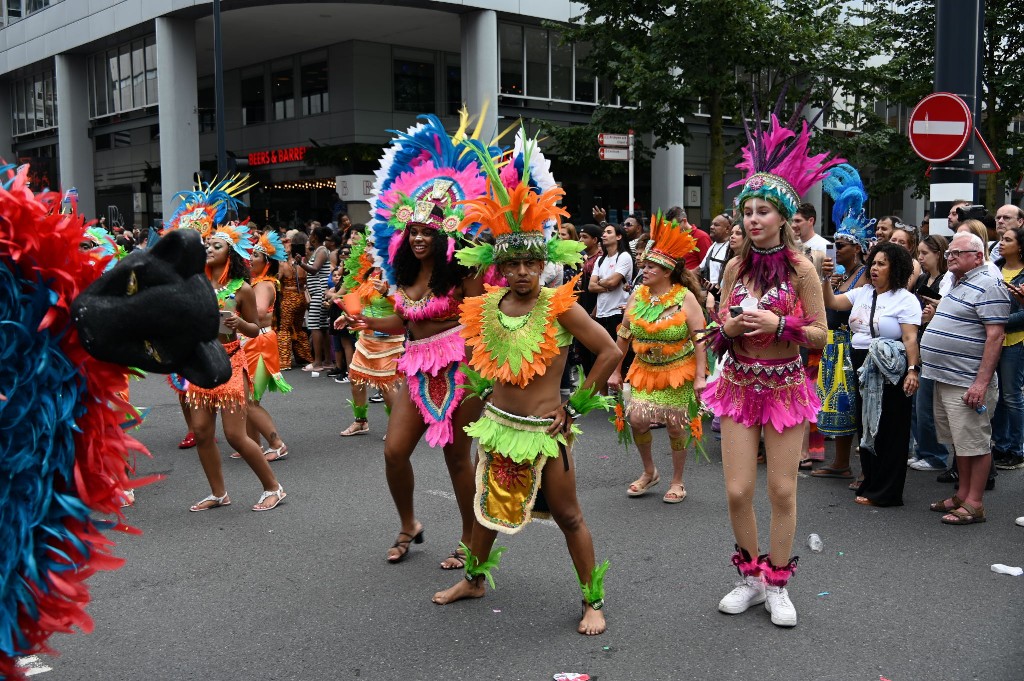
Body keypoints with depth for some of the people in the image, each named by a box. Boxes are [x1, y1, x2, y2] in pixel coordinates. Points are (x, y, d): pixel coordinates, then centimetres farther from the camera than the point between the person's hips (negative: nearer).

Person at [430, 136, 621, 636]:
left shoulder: (559, 306, -15)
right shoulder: (486, 307, -1)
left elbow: (610, 352, -15)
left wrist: (576, 404, -11)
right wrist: (485, 392, 7)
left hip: (544, 429, -5)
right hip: (497, 423, 5)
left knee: (567, 516, 4)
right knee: (487, 505, 21)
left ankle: (593, 601, 19)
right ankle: (474, 579, 42)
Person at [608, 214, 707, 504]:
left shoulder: (685, 298, -12)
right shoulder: (637, 295, 0)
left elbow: (700, 338, -12)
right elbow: (624, 335, 6)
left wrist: (700, 376, -17)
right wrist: (615, 371, 7)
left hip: (678, 371, -3)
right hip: (645, 369, 3)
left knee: (675, 425, 3)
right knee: (637, 418, -8)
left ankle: (677, 481, 22)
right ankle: (649, 471, 17)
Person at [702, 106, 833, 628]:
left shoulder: (800, 267, -6)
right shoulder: (736, 265, 4)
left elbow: (819, 334, -5)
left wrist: (778, 324, -20)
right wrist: (730, 328, -10)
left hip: (785, 386, -3)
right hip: (740, 384, 3)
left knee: (782, 490, 3)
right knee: (737, 491, 1)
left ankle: (777, 585, 21)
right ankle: (751, 578, 22)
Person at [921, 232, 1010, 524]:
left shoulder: (988, 287, -14)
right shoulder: (958, 284, 17)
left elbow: (995, 335, -20)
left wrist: (982, 382, -24)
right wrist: (935, 313, 13)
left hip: (967, 383, -10)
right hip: (945, 379, 10)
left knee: (975, 444, -2)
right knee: (959, 442, 16)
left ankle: (975, 504, 5)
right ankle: (963, 495, 26)